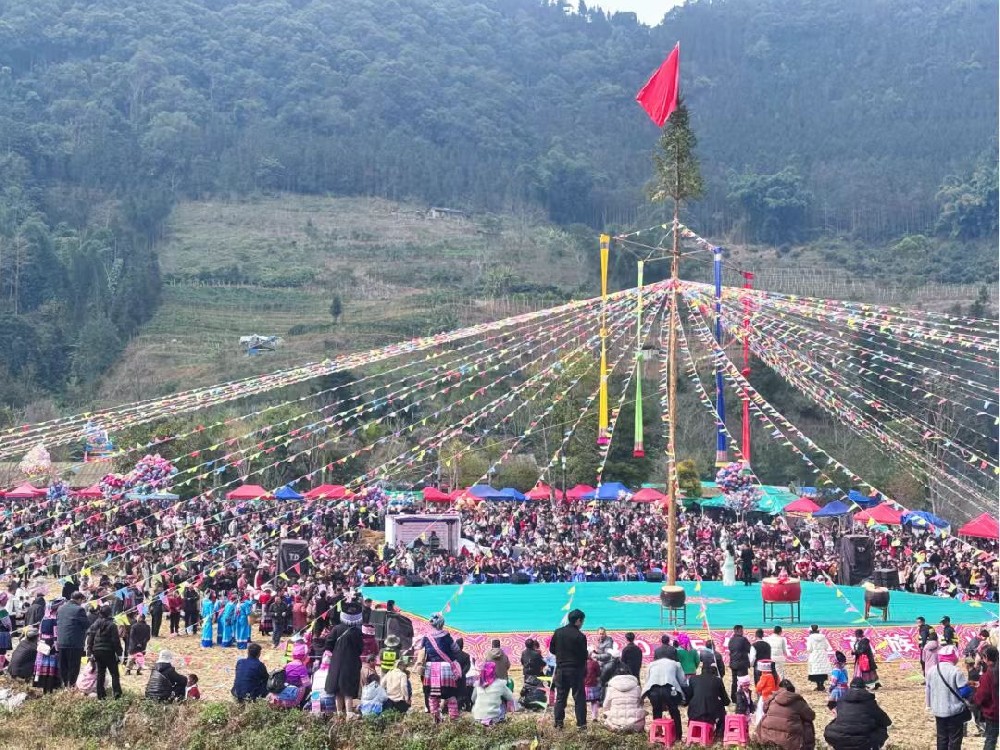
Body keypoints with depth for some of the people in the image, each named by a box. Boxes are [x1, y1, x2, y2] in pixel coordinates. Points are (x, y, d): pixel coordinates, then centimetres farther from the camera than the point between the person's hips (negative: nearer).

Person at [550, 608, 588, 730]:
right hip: (576, 670, -4)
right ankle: (581, 723, 1)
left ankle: (558, 723, 9)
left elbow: (551, 649, 10)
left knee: (560, 697, 11)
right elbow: (583, 656, -10)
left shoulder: (558, 633, 3)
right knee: (579, 697, 3)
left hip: (561, 669, 4)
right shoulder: (580, 636, -13)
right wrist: (584, 668, 8)